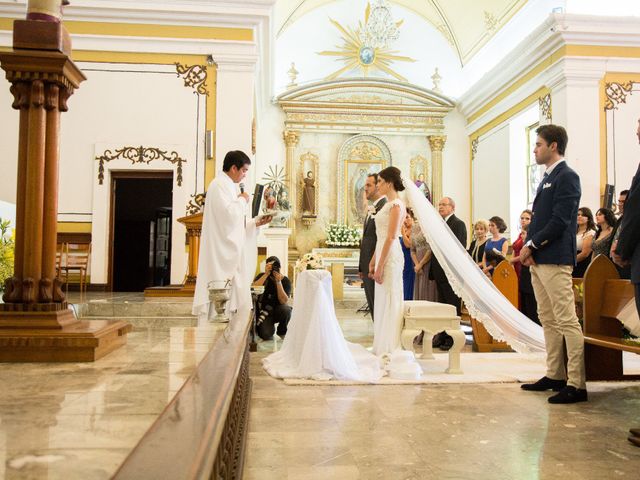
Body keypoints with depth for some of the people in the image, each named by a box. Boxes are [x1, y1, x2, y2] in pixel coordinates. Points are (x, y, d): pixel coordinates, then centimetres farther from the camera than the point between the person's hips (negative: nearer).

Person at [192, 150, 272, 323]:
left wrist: (256, 222, 10)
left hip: (230, 253, 10)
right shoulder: (219, 184, -11)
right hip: (220, 252, -10)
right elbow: (228, 214, -24)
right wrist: (242, 200, -8)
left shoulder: (230, 186, 19)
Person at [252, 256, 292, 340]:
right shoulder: (262, 276, -5)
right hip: (263, 311, -1)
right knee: (266, 335, -27)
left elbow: (283, 302, -19)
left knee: (286, 309, -34)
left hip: (278, 312, 1)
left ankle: (282, 332, -5)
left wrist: (278, 282, -27)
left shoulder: (285, 280, -8)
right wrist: (266, 274, -28)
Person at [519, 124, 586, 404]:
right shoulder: (547, 178, 20)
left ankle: (577, 384, -3)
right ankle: (555, 376, 21)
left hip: (555, 259, -10)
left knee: (567, 321, -8)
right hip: (538, 259, 10)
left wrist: (531, 245, -11)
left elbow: (560, 221, -16)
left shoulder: (567, 177, -8)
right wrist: (529, 248, 5)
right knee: (548, 320, 13)